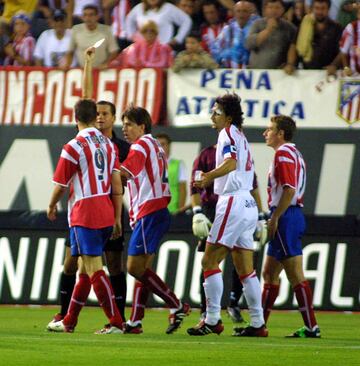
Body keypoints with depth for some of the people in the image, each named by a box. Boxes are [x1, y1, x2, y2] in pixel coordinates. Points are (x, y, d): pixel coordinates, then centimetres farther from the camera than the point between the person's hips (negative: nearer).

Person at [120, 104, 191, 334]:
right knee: (141, 268, 7)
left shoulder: (141, 144, -7)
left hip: (149, 212, -10)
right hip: (159, 210, 10)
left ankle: (177, 307, -10)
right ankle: (135, 322, 5)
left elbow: (124, 173, -21)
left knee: (136, 268, -12)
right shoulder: (155, 146, 22)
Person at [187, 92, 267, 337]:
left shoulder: (228, 133, -7)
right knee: (245, 269, 10)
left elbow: (231, 162, -25)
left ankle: (212, 320, -9)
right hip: (248, 204, 9)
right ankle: (258, 323, 8)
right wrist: (211, 180, 27)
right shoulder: (241, 136, 20)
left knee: (210, 261, -6)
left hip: (233, 203, -9)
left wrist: (208, 177, -32)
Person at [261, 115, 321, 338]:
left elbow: (289, 190, -21)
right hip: (293, 216, 11)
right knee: (270, 273, 14)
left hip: (285, 217, -11)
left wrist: (275, 218, -20)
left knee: (296, 275, -10)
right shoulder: (294, 154, 20)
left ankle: (311, 327, -10)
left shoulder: (284, 153, -11)